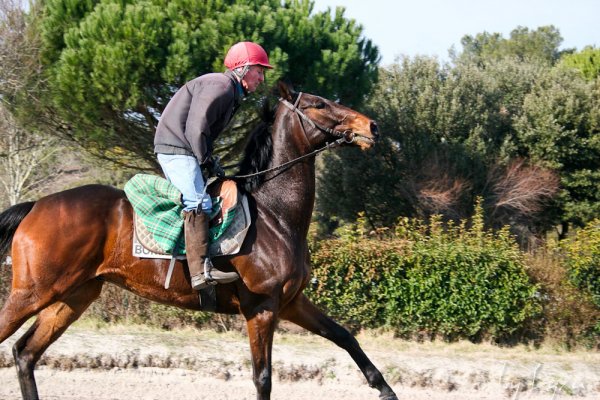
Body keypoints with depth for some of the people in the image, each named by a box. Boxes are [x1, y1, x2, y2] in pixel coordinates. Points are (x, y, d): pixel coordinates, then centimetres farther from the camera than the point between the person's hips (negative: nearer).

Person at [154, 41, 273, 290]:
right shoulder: (220, 86, -14)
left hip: (185, 151, 12)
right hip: (176, 148, -12)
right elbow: (196, 127, -22)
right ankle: (200, 270, -31)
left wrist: (208, 159, 10)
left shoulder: (233, 93, 20)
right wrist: (206, 160, -14)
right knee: (198, 202, -22)